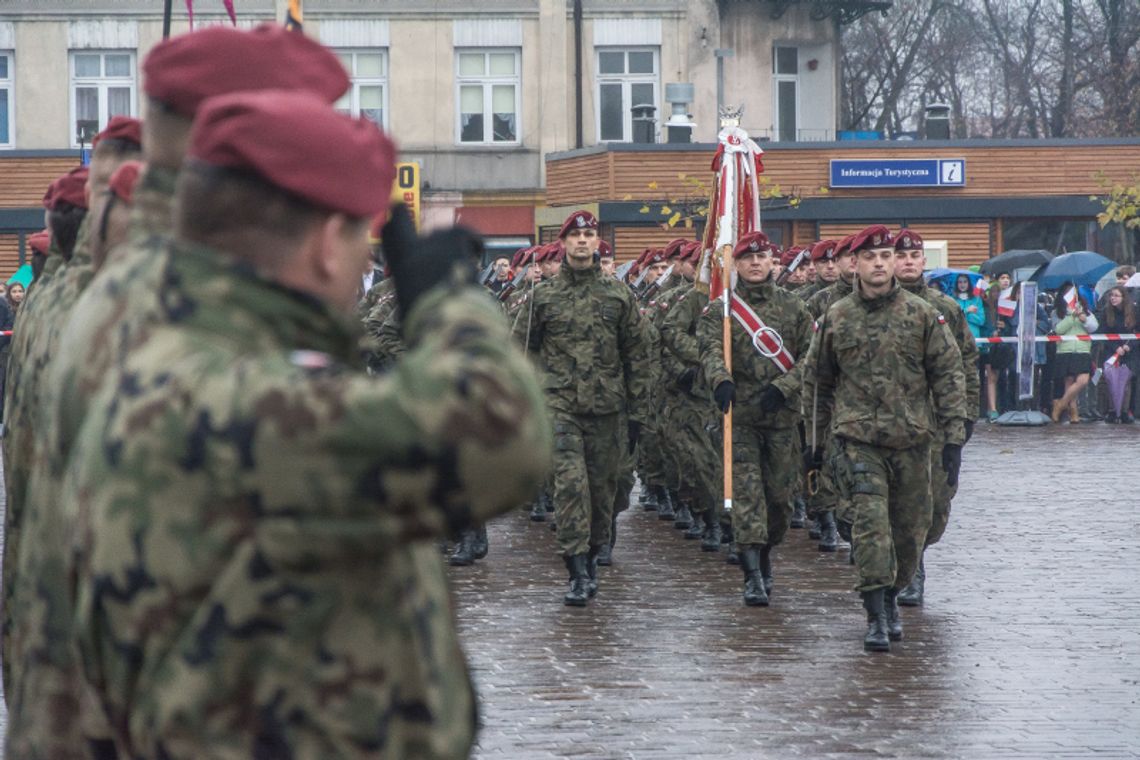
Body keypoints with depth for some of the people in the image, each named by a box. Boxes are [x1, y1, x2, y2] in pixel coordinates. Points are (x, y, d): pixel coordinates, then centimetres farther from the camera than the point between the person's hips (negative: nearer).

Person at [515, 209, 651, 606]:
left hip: (606, 407, 2)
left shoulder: (619, 295, 6)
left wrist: (637, 412, 5)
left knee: (602, 485, 9)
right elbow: (520, 348, 10)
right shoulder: (543, 296, 5)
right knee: (570, 483, -14)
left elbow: (637, 356, 9)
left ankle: (591, 557, 28)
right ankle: (578, 573, -15)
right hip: (560, 405, -2)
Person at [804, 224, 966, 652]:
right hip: (858, 439, -1)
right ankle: (876, 617, -10)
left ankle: (891, 598, 31)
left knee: (911, 529, 8)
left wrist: (953, 437, -3)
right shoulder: (836, 319, 4)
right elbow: (817, 382, 15)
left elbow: (948, 376, 3)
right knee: (870, 522, -14)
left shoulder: (922, 315, 2)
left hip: (912, 440, 1)